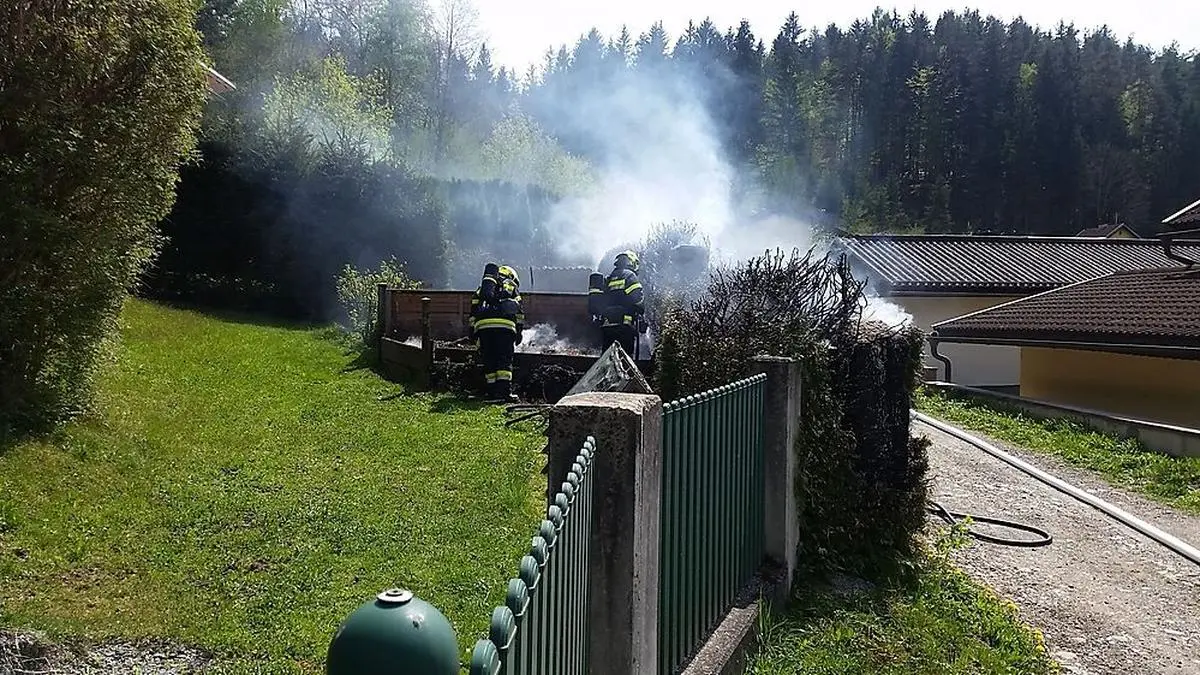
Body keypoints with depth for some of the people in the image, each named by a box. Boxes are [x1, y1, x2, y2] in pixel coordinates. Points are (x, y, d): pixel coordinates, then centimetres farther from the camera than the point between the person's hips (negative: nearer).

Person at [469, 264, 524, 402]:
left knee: (489, 361, 7)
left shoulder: (482, 288, 33)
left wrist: (473, 333, 23)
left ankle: (492, 393, 5)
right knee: (505, 360, 0)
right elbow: (519, 312, 13)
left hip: (482, 325, 3)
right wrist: (519, 330, 13)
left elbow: (473, 313, 25)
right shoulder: (512, 286, 24)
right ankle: (504, 391, -7)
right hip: (505, 325, -3)